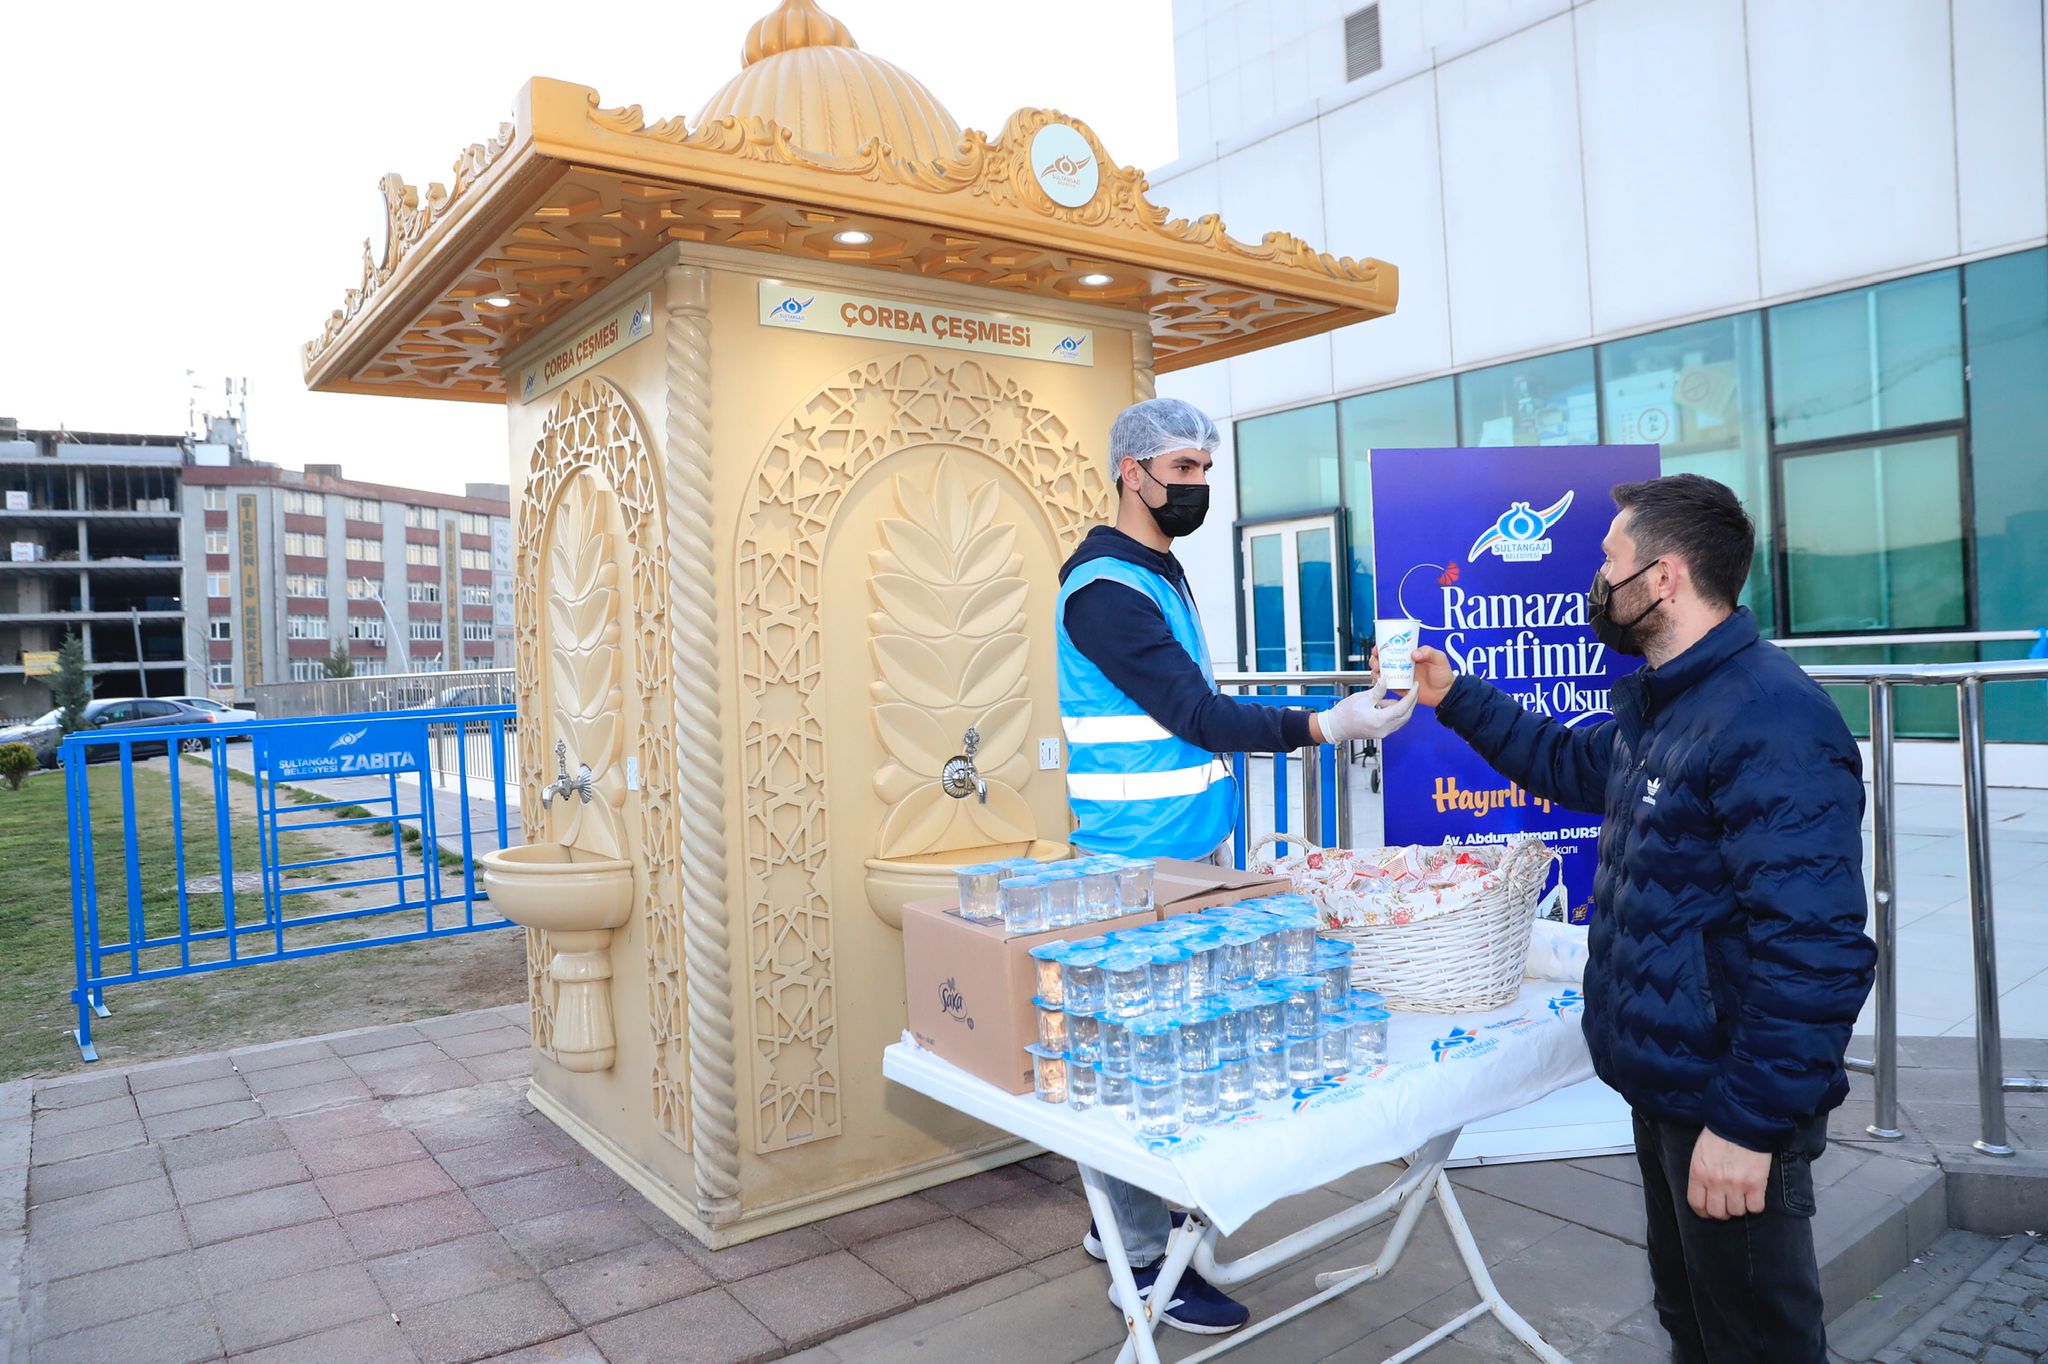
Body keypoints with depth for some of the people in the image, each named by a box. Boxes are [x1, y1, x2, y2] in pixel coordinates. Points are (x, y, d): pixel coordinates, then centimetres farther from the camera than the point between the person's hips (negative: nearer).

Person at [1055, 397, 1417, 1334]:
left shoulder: (1159, 573, 15)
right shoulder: (1106, 588, -15)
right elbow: (1196, 715, -20)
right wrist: (1322, 727, -25)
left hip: (1189, 849, 9)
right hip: (1144, 861, -9)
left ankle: (1123, 1218, 28)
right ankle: (1144, 1260, 11)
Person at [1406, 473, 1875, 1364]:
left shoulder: (1770, 720, -25)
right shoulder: (1662, 705, 7)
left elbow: (1815, 948, -28)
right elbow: (1573, 765, 28)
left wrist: (1749, 1122, -26)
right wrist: (1456, 699, 23)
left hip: (1733, 1114, -9)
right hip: (1664, 1088, 10)